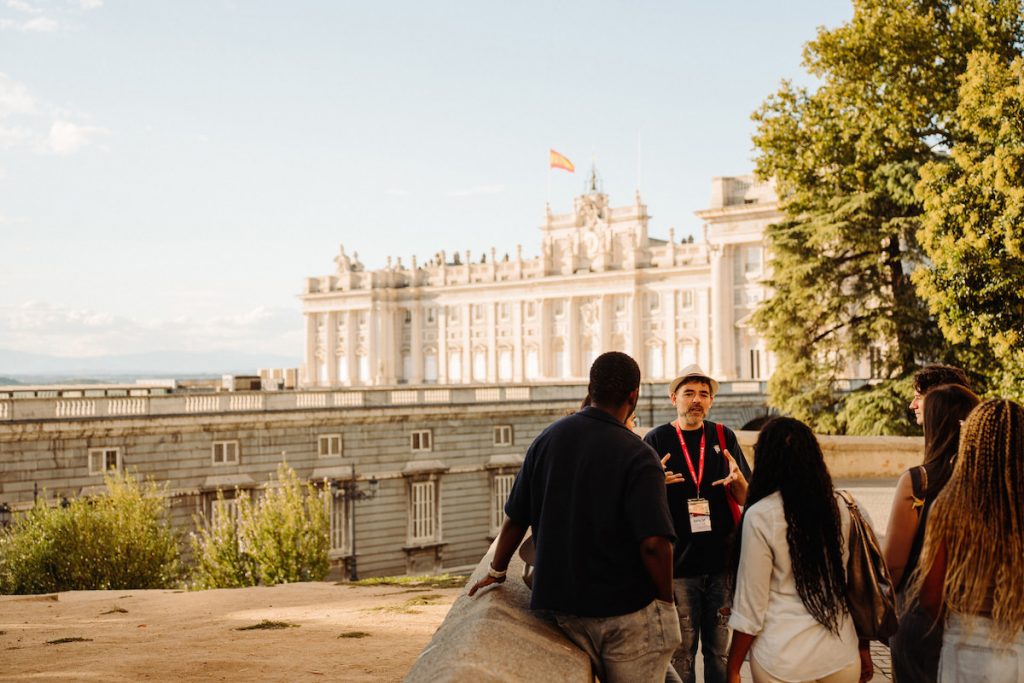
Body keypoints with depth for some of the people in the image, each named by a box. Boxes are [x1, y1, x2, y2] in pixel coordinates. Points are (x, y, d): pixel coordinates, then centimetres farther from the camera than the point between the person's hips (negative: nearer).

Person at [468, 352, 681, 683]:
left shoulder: (547, 439, 2)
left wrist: (496, 571, 23)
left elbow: (515, 519, 8)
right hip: (628, 608, -5)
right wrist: (666, 603, -7)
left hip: (564, 607, 5)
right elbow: (654, 543, -22)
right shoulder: (638, 456, -14)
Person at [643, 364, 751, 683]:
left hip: (722, 563, 2)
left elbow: (746, 499, 10)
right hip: (677, 565, -2)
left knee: (721, 651, 7)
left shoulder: (723, 437, 8)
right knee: (681, 653, 2)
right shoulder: (656, 439, 1)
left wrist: (737, 479, -14)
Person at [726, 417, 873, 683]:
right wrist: (863, 648, 19)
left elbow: (751, 605, -10)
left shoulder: (760, 517, -13)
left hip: (783, 661, -4)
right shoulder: (839, 509, -1)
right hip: (842, 658, 4)